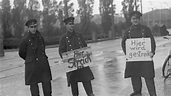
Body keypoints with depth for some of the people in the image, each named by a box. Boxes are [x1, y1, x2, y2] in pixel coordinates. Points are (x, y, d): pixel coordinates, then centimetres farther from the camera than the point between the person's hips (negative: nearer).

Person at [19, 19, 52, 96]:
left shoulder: (40, 37, 8)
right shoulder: (25, 40, -7)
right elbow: (21, 53, 5)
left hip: (43, 64, 4)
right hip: (32, 66, -4)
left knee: (47, 83, 3)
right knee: (33, 84, 3)